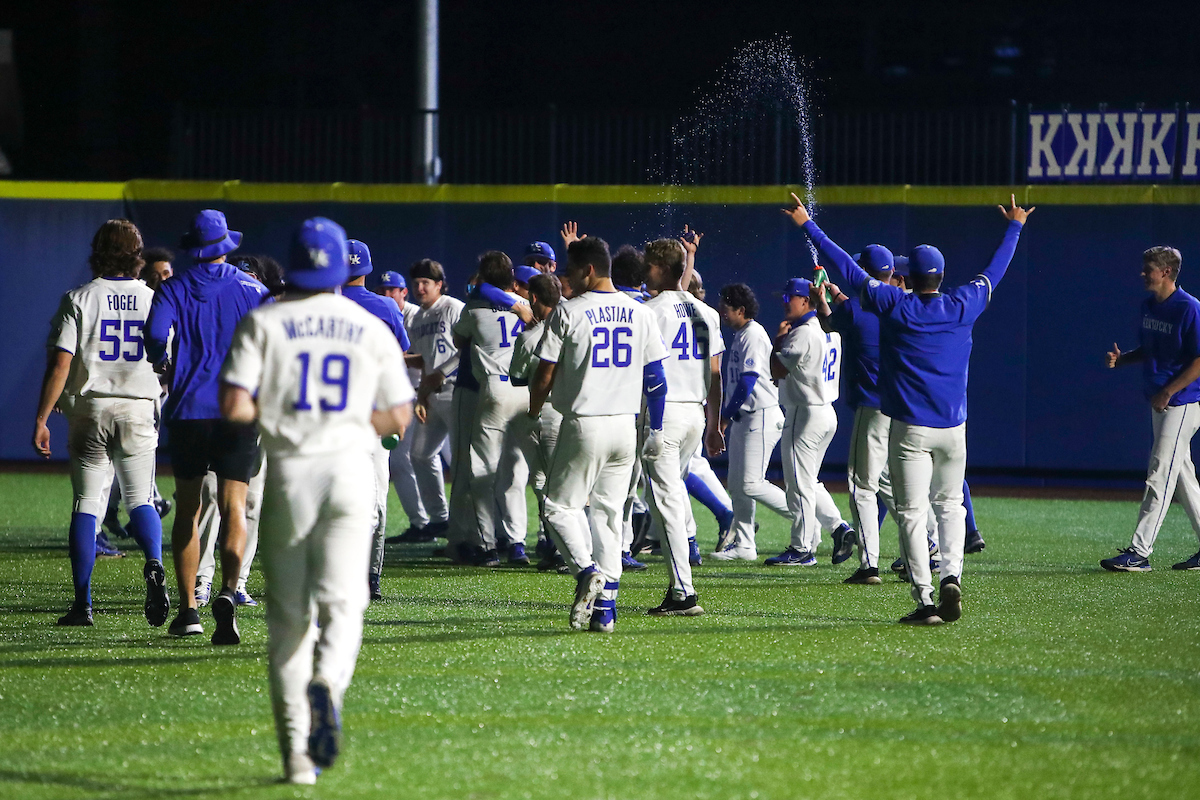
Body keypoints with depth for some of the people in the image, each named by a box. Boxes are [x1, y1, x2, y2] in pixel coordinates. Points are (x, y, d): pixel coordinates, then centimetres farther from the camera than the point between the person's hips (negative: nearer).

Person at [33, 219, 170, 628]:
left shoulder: (79, 299, -4)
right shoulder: (154, 300, 3)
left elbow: (60, 364, -10)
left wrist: (41, 419, -6)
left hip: (89, 410, -1)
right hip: (138, 411, 1)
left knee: (86, 505, 4)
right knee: (139, 501, 8)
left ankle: (83, 602, 0)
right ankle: (154, 565, -21)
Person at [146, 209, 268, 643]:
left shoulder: (173, 289, 3)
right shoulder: (250, 289, 3)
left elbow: (155, 336, -13)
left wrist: (165, 363, 8)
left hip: (188, 410, 1)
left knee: (187, 510, 12)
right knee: (233, 507, -4)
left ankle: (188, 609, 11)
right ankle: (228, 592, -27)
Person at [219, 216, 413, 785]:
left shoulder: (265, 323, 1)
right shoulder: (372, 330, 6)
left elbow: (234, 407, -8)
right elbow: (398, 418, 6)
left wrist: (272, 413, 12)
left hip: (287, 471, 0)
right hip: (349, 468, 0)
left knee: (287, 614, 7)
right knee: (342, 600, -3)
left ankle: (296, 751, 5)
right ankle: (327, 685, -35)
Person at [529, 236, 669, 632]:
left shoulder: (568, 312, -8)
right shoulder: (640, 314, 6)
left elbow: (544, 375, -6)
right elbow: (655, 377, 8)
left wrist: (533, 415, 10)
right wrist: (656, 430, 15)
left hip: (583, 424, -5)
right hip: (625, 426, 5)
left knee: (561, 505, 7)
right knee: (609, 511, 10)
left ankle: (587, 570, -20)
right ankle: (605, 608, 6)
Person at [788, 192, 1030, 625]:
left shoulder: (895, 305, -5)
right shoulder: (963, 306, 2)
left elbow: (849, 269, -2)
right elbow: (994, 271, 18)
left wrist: (808, 225, 4)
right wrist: (1015, 227, 34)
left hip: (909, 429, -3)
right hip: (952, 428, 3)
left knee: (912, 512, -2)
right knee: (949, 505, 19)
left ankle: (925, 600, -9)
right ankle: (951, 576, -2)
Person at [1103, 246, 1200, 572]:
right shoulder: (1148, 305, 11)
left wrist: (1167, 393, -19)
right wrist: (1122, 359, 3)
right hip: (1159, 402, 9)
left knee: (1160, 474, -12)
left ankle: (1139, 552, -14)